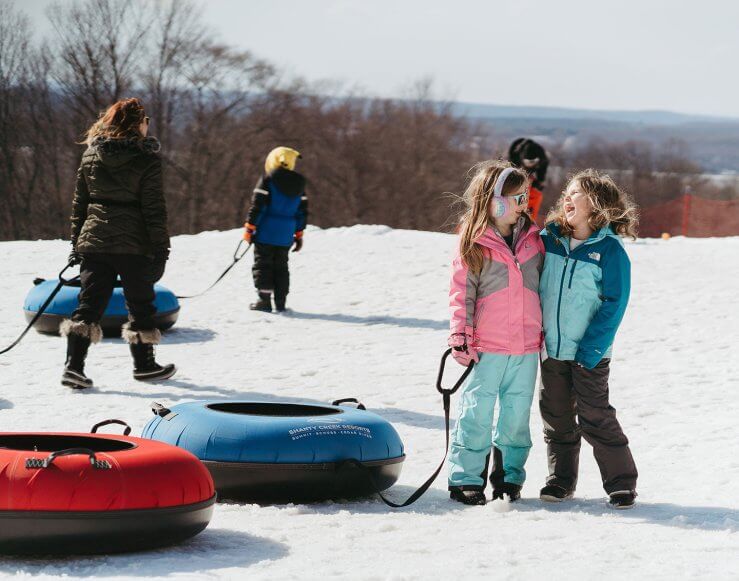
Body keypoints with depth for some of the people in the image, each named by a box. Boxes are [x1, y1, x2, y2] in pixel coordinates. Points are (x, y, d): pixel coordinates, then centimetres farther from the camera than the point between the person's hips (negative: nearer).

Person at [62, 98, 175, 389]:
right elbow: (154, 208, -10)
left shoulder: (90, 154, 6)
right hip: (134, 244, -4)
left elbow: (79, 202, 9)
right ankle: (144, 365, 22)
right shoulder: (147, 158, -9)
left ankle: (74, 365, -8)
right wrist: (161, 248, -5)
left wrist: (76, 243, 15)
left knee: (89, 302, 4)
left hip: (93, 241, 4)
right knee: (140, 304, 11)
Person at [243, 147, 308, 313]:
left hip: (266, 232, -5)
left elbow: (257, 205, -12)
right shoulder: (299, 184, 9)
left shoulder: (267, 179, -9)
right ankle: (281, 302, 9)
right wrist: (299, 235, 20)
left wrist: (249, 227, -6)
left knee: (262, 265, 2)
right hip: (286, 235, 5)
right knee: (281, 267, 12)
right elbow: (302, 211, 13)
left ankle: (264, 300, -4)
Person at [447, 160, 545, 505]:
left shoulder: (532, 239, 9)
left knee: (517, 415, 9)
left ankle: (509, 476, 20)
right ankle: (465, 479, 5)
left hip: (527, 348, 4)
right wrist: (460, 338, -9)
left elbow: (543, 286, 17)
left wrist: (546, 332, 16)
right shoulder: (474, 244, -5)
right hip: (486, 348, -4)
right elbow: (462, 293, -4)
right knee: (477, 413, -2)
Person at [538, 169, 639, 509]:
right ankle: (561, 479, 24)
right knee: (556, 416, 12)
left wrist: (592, 348, -16)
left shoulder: (609, 250, -10)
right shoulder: (549, 238, 3)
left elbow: (615, 303, -11)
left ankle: (621, 482, 7)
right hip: (550, 348, 5)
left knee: (595, 417, -4)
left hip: (589, 353, -5)